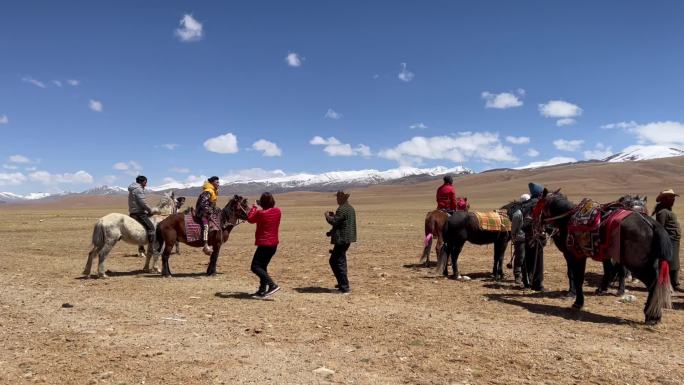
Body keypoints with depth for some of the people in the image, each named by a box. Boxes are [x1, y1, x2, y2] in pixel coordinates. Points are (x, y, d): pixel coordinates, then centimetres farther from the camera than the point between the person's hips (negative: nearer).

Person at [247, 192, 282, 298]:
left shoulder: (261, 213, -17)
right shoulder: (277, 211, 3)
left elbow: (250, 219, 1)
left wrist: (254, 207, 11)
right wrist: (258, 209, 18)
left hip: (264, 244, -8)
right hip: (274, 244, 8)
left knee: (255, 267, -5)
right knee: (263, 266, 18)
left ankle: (272, 285, -17)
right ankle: (262, 290, 19)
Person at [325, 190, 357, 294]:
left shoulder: (342, 209, -18)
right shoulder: (350, 208, 14)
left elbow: (334, 222, -21)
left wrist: (327, 216, -4)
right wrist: (333, 215, 14)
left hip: (341, 239, -10)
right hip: (347, 239, 10)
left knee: (338, 263, -4)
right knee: (334, 260, 21)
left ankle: (345, 287, -2)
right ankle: (342, 283, 27)